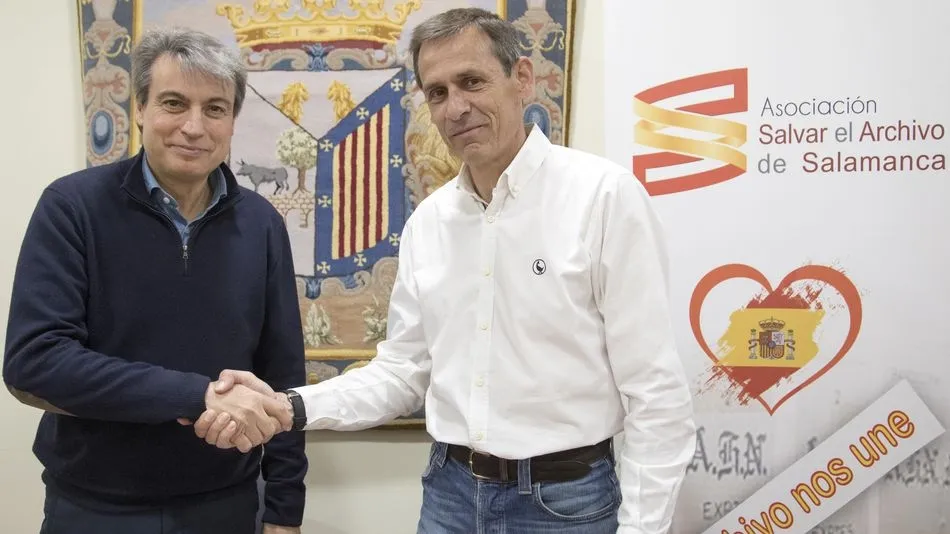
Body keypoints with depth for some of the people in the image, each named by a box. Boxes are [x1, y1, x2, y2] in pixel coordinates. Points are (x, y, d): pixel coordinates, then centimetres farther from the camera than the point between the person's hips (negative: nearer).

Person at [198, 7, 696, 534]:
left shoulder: (605, 195, -14)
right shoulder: (427, 221, 3)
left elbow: (656, 391, -13)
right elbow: (405, 371, 8)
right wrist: (290, 406, -6)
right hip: (449, 491, 5)